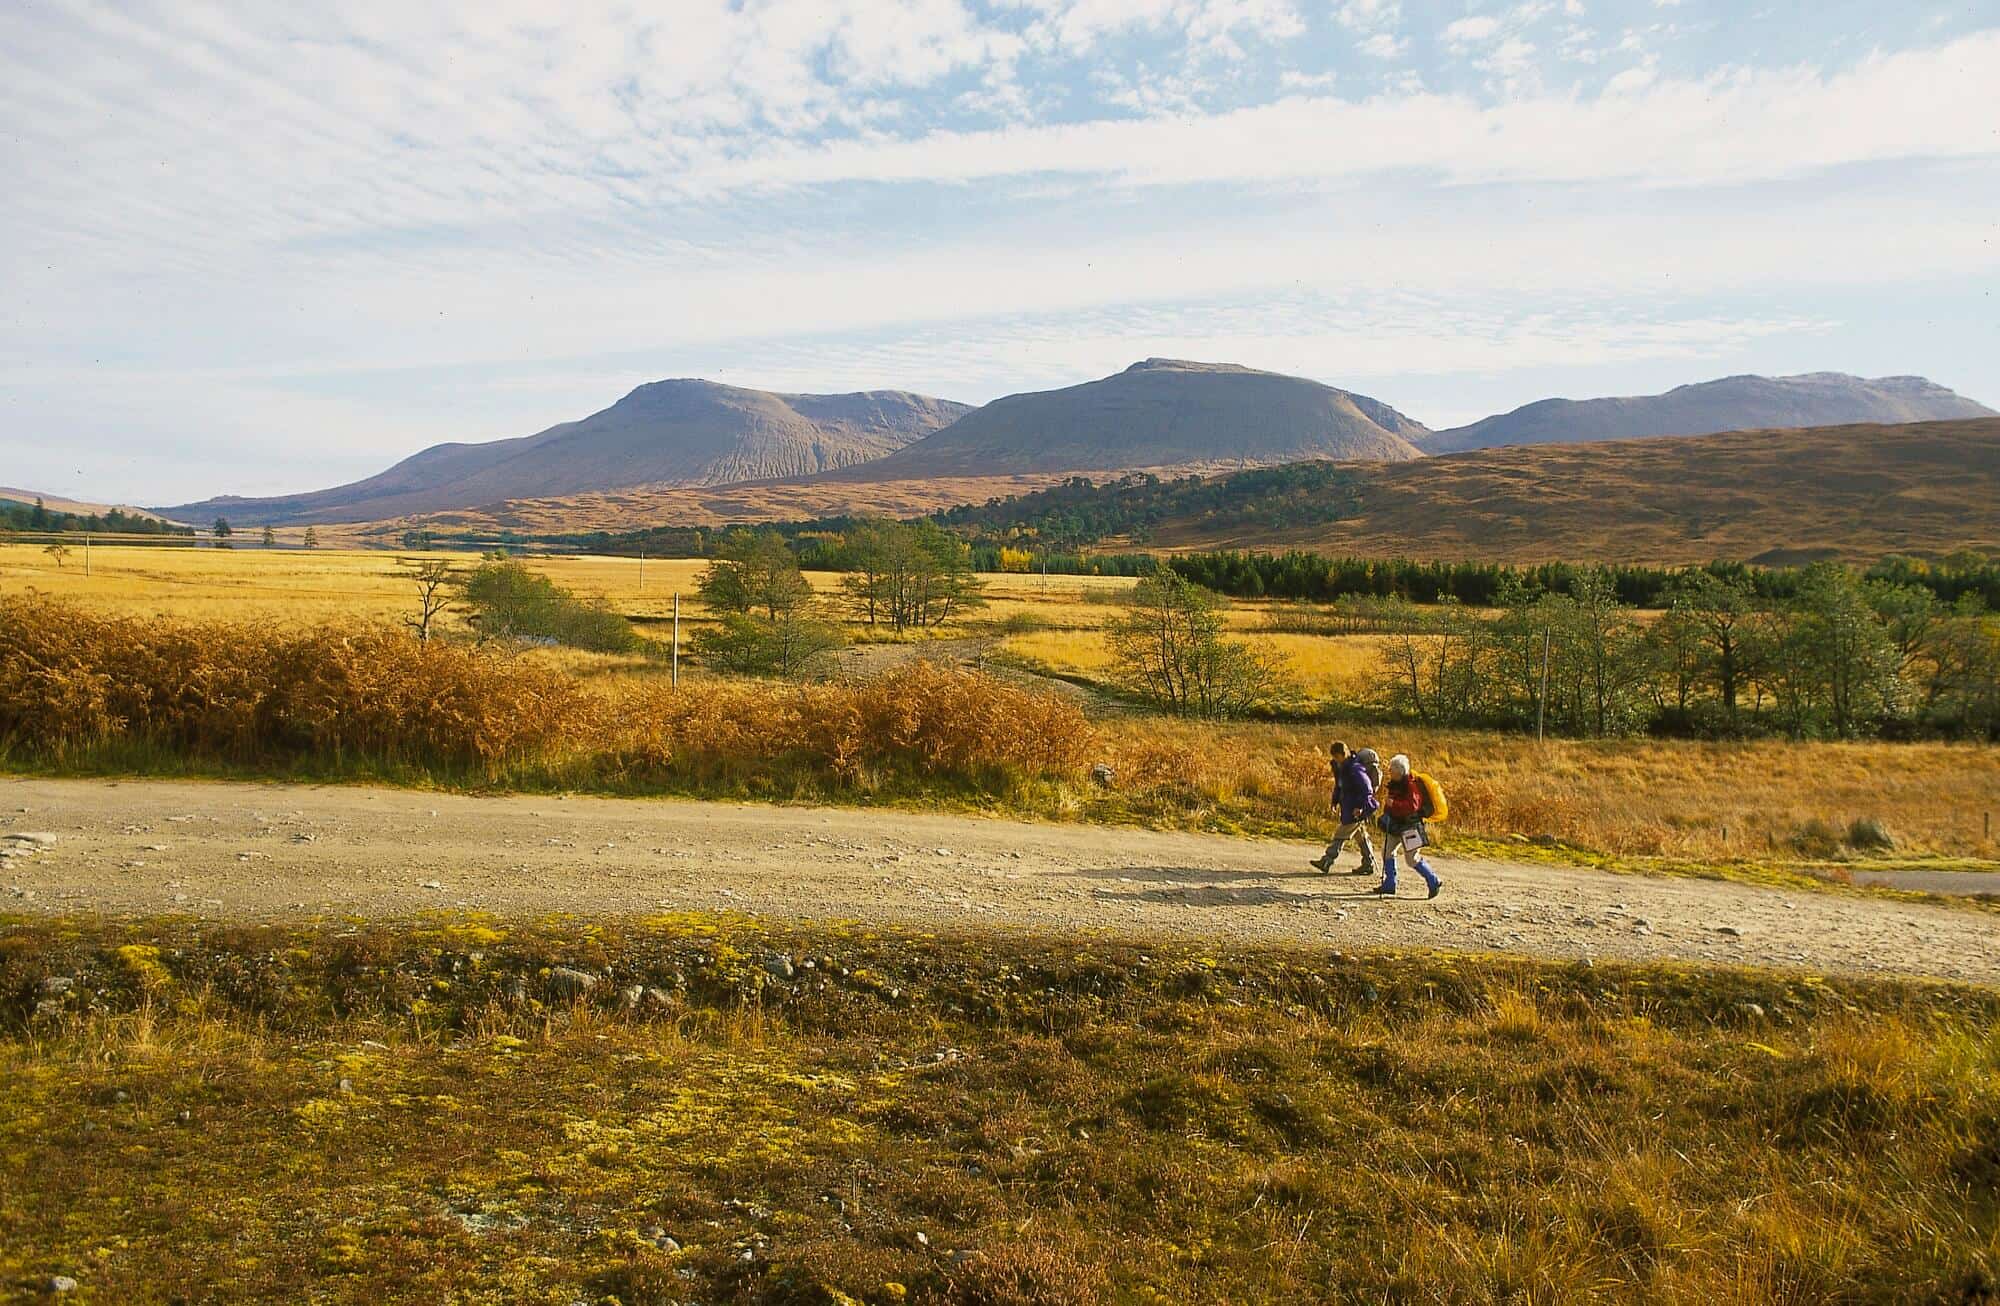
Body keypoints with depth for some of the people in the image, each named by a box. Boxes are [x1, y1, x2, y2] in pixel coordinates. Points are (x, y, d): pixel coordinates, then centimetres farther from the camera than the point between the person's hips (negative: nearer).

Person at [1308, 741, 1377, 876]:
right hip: (1348, 807, 10)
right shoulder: (1341, 767, 8)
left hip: (1356, 810, -10)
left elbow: (1367, 789, -23)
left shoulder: (1355, 769, -22)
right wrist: (1336, 802, 13)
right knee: (1360, 836, 15)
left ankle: (1326, 862, -8)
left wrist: (1360, 807, -25)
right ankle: (1368, 865, 23)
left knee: (1341, 835, -9)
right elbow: (1338, 786, 20)